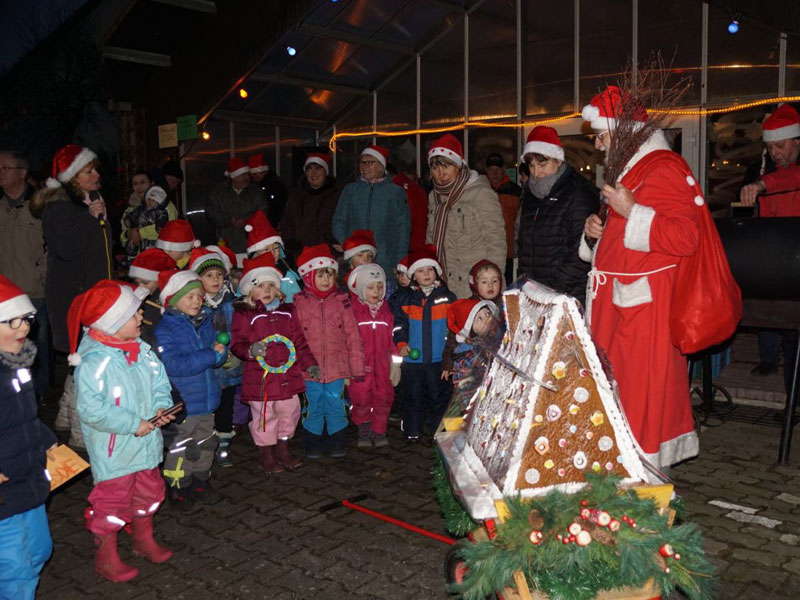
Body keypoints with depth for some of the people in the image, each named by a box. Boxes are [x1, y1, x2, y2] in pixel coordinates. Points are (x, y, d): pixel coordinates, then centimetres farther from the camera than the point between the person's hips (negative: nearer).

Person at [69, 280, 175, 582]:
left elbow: (159, 382, 8)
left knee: (149, 492, 23)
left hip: (145, 441, 8)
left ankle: (144, 539, 46)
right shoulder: (94, 361, -24)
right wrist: (134, 425, -24)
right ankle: (105, 557, 28)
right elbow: (92, 409, -28)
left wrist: (161, 407, -12)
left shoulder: (142, 350, -2)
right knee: (113, 500, 7)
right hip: (113, 449, -7)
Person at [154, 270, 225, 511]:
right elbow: (174, 365, -27)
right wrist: (210, 356, -27)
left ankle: (201, 482, 37)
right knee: (182, 448, 5)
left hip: (207, 399, 7)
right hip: (181, 402, -7)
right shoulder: (165, 329, -17)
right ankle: (179, 489, 22)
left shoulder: (204, 321, 5)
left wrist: (220, 351, -15)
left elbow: (217, 355, 11)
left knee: (205, 443, 20)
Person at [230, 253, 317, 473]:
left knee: (290, 411, 14)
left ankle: (283, 448, 33)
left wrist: (310, 364, 11)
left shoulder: (287, 311, 9)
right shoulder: (243, 314, -5)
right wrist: (250, 351, -28)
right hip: (260, 376, -5)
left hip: (287, 374, 5)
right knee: (264, 416, 5)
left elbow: (299, 341, 15)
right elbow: (237, 344, -7)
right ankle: (266, 454, 23)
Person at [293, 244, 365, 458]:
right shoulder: (299, 302, -1)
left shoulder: (341, 301, 0)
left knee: (335, 406, 7)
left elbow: (352, 336, 1)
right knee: (314, 407, 10)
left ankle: (337, 443, 25)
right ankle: (313, 443, 27)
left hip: (337, 367, 0)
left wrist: (356, 368, 0)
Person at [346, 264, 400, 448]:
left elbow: (391, 338, 12)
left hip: (382, 365, 4)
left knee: (384, 398, 4)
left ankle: (379, 431, 19)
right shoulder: (352, 311, -5)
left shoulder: (386, 311, 10)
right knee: (361, 399, 1)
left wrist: (395, 363, 10)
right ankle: (364, 430, 21)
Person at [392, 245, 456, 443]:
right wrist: (401, 344, -8)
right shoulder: (405, 298, 2)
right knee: (414, 395, 10)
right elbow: (399, 324, 5)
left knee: (439, 395, 8)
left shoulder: (447, 297, 1)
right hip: (413, 359, 0)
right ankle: (412, 431, 23)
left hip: (440, 359, 0)